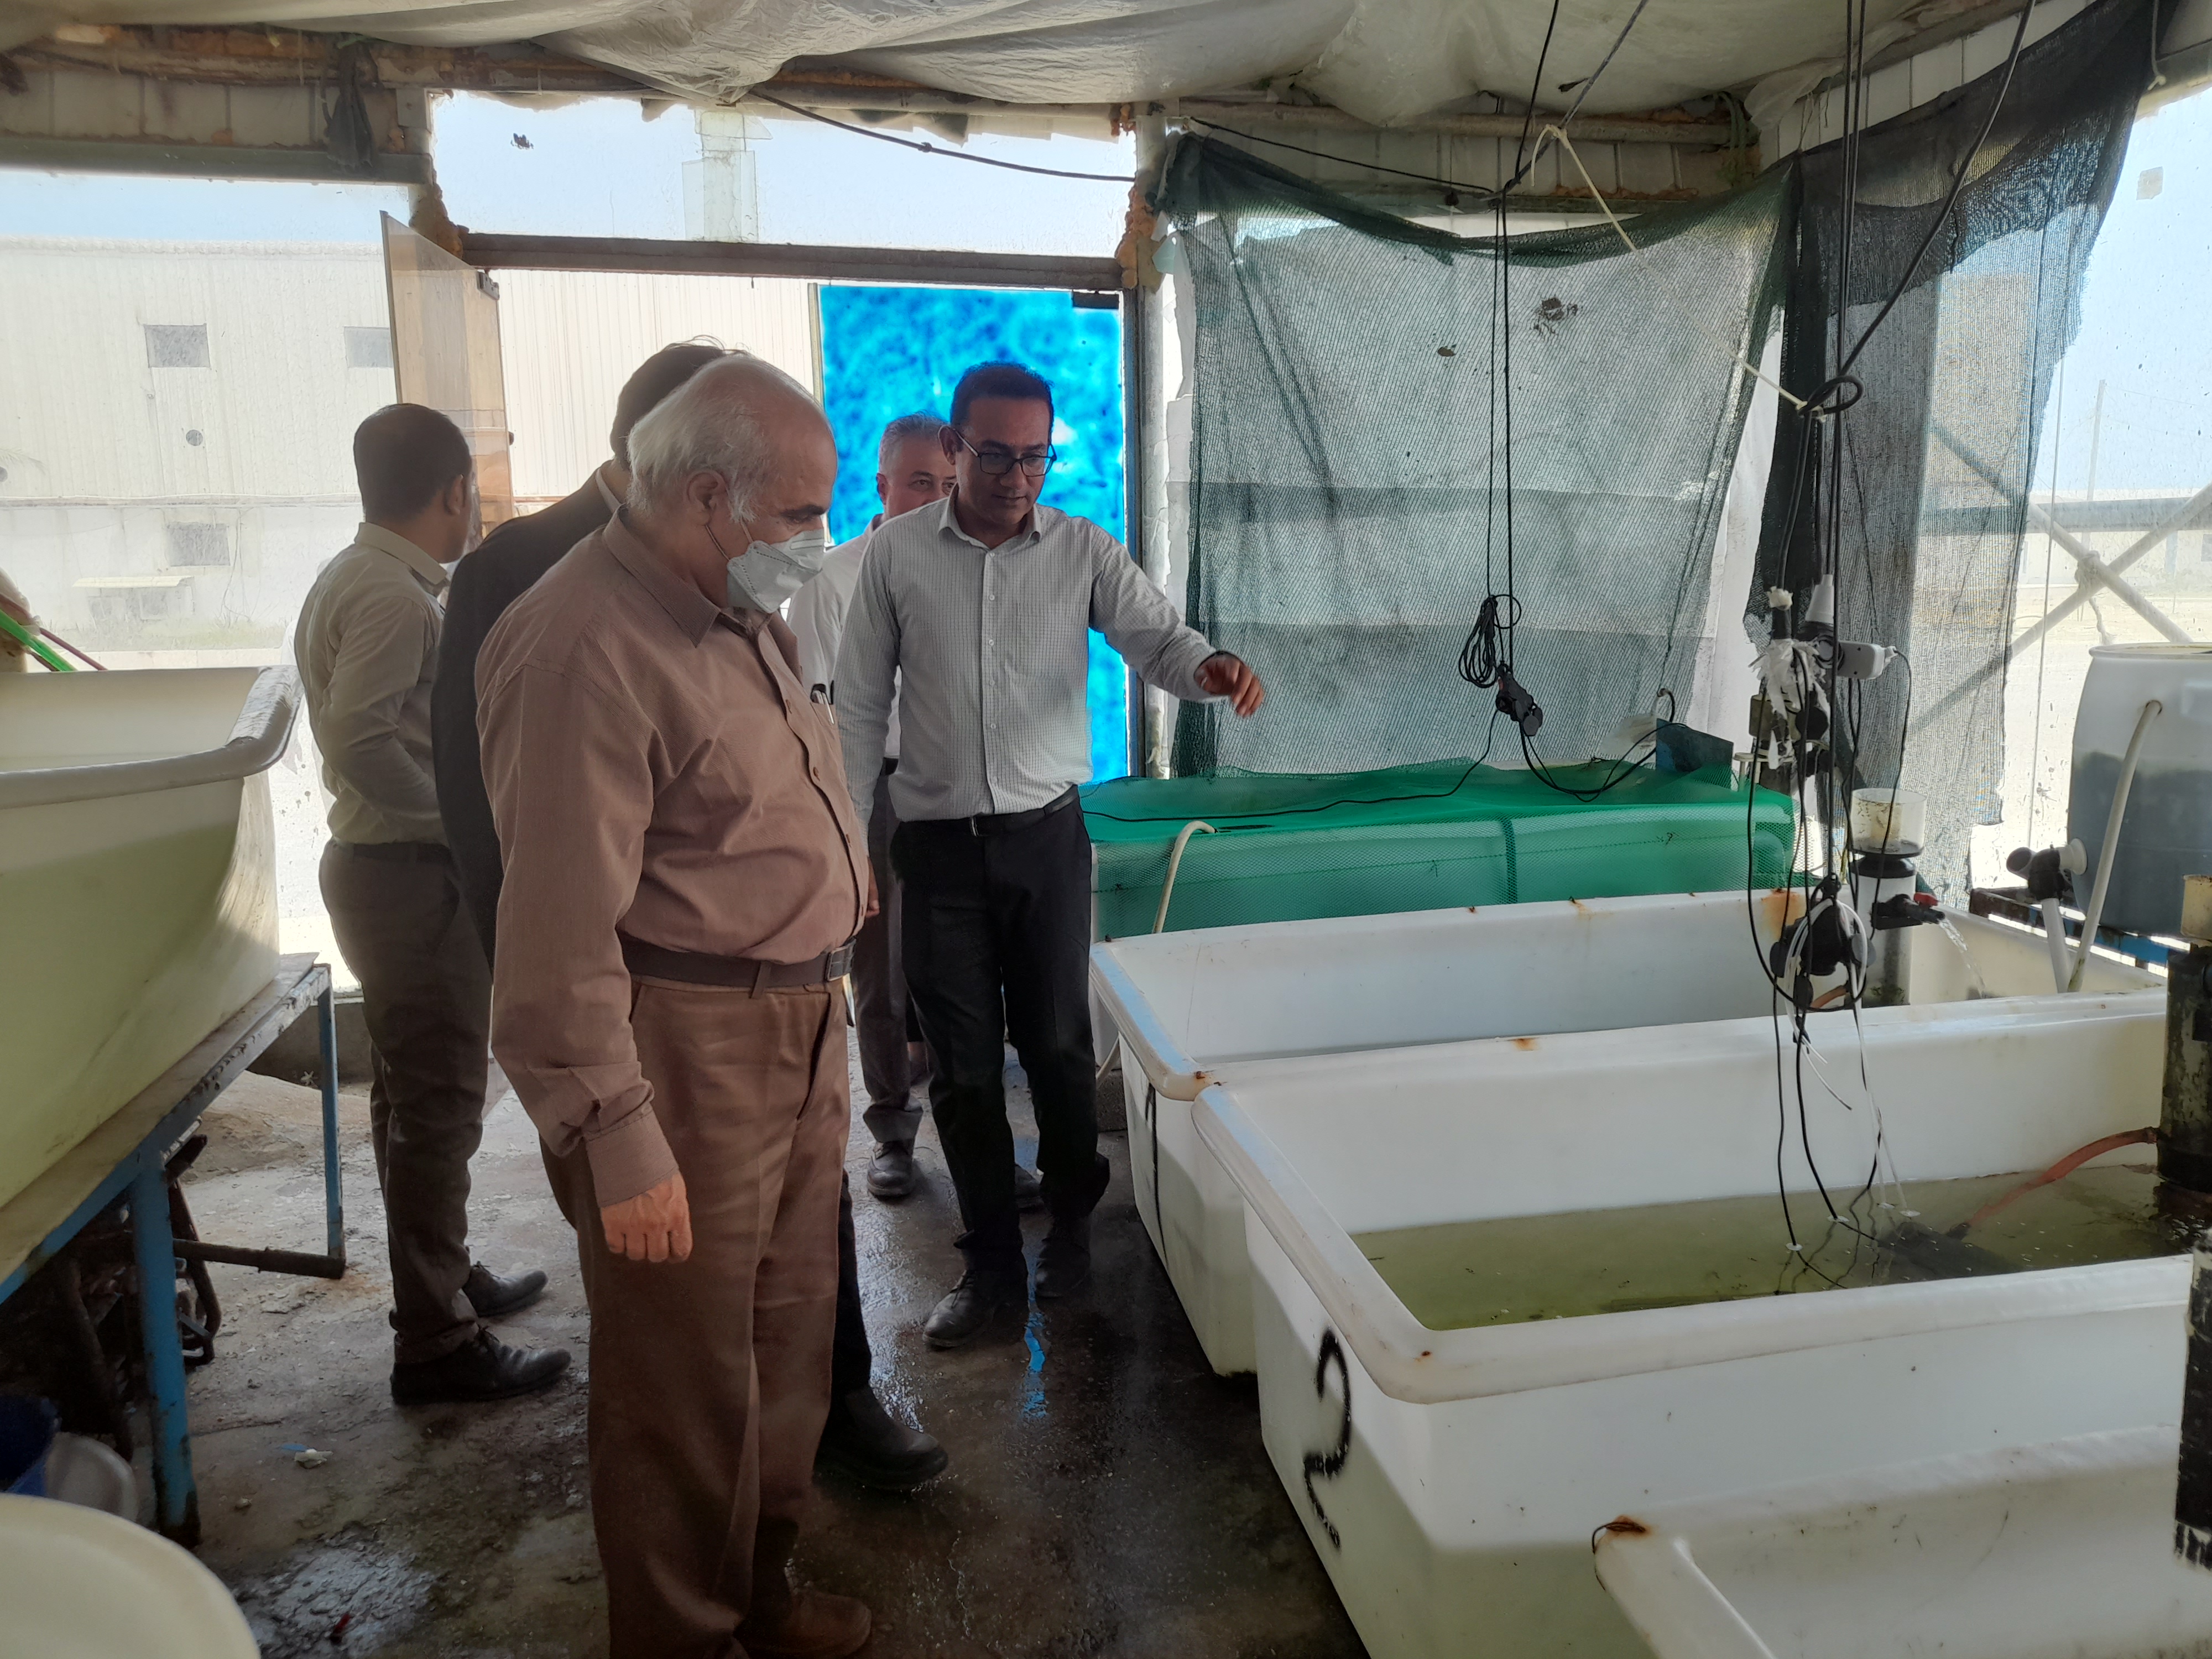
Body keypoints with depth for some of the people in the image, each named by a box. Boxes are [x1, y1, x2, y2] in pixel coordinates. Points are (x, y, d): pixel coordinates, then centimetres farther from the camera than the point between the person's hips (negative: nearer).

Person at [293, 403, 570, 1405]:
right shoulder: (393, 598, -20)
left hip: (383, 863, 11)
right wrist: (459, 812, -20)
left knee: (412, 1093, 20)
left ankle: (443, 1277, 35)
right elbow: (357, 739, -30)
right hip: (411, 874, -10)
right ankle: (435, 1344, 6)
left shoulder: (356, 579, 11)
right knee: (439, 1105, -3)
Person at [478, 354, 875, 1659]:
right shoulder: (585, 651, -21)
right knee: (690, 1379, 7)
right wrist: (619, 1146, -22)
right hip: (684, 1059, -9)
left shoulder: (746, 609, 9)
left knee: (790, 1334, 21)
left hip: (801, 1030, 9)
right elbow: (560, 932, -23)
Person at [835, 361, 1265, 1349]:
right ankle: (991, 1259, 21)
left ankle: (1071, 1221, 32)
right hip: (938, 842, 0)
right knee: (962, 1063, 6)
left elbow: (1155, 637, -10)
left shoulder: (1084, 552, 1)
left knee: (1058, 1045, 8)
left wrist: (1210, 667, -34)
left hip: (1046, 832, 0)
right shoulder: (897, 554, 1)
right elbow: (861, 706, 4)